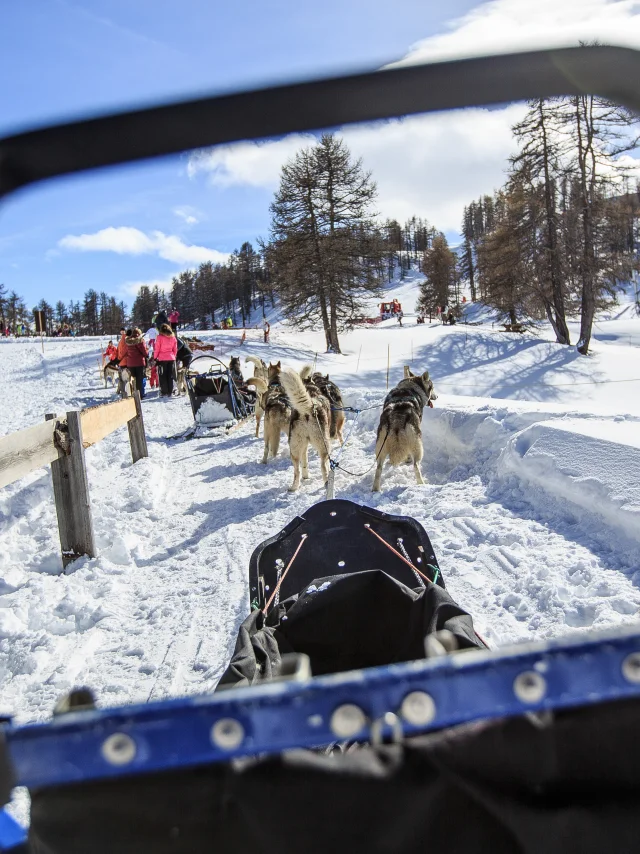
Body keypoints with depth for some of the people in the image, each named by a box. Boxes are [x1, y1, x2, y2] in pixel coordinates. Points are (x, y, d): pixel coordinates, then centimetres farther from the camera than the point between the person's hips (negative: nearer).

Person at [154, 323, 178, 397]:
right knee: (170, 376, 9)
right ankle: (170, 392, 9)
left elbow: (157, 349, -6)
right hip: (171, 359, 3)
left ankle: (164, 392, 2)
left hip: (162, 359, -3)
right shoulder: (173, 337, 3)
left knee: (162, 376, 4)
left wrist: (155, 357, 4)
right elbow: (175, 349, 9)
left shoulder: (160, 337, -8)